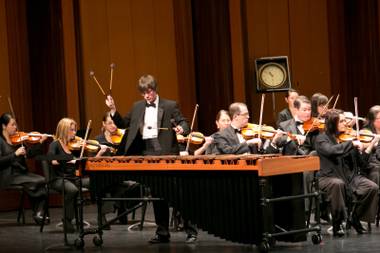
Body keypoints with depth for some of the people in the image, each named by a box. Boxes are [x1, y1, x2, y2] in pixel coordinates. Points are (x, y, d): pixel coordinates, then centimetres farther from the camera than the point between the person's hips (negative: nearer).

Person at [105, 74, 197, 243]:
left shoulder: (170, 106, 2)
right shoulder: (137, 107, 14)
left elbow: (184, 123, 0)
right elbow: (123, 124, 16)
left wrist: (182, 129, -23)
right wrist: (112, 110, 3)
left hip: (166, 154, -4)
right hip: (147, 155, 4)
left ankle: (190, 230, -1)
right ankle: (162, 232, 15)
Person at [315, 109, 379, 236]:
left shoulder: (348, 137, 10)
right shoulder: (322, 139, -2)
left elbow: (361, 163, 5)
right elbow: (331, 150, -26)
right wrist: (352, 143, -24)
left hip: (350, 176, 4)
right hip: (329, 177, -4)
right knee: (338, 184, -39)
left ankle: (355, 218, 2)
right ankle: (337, 223, -20)